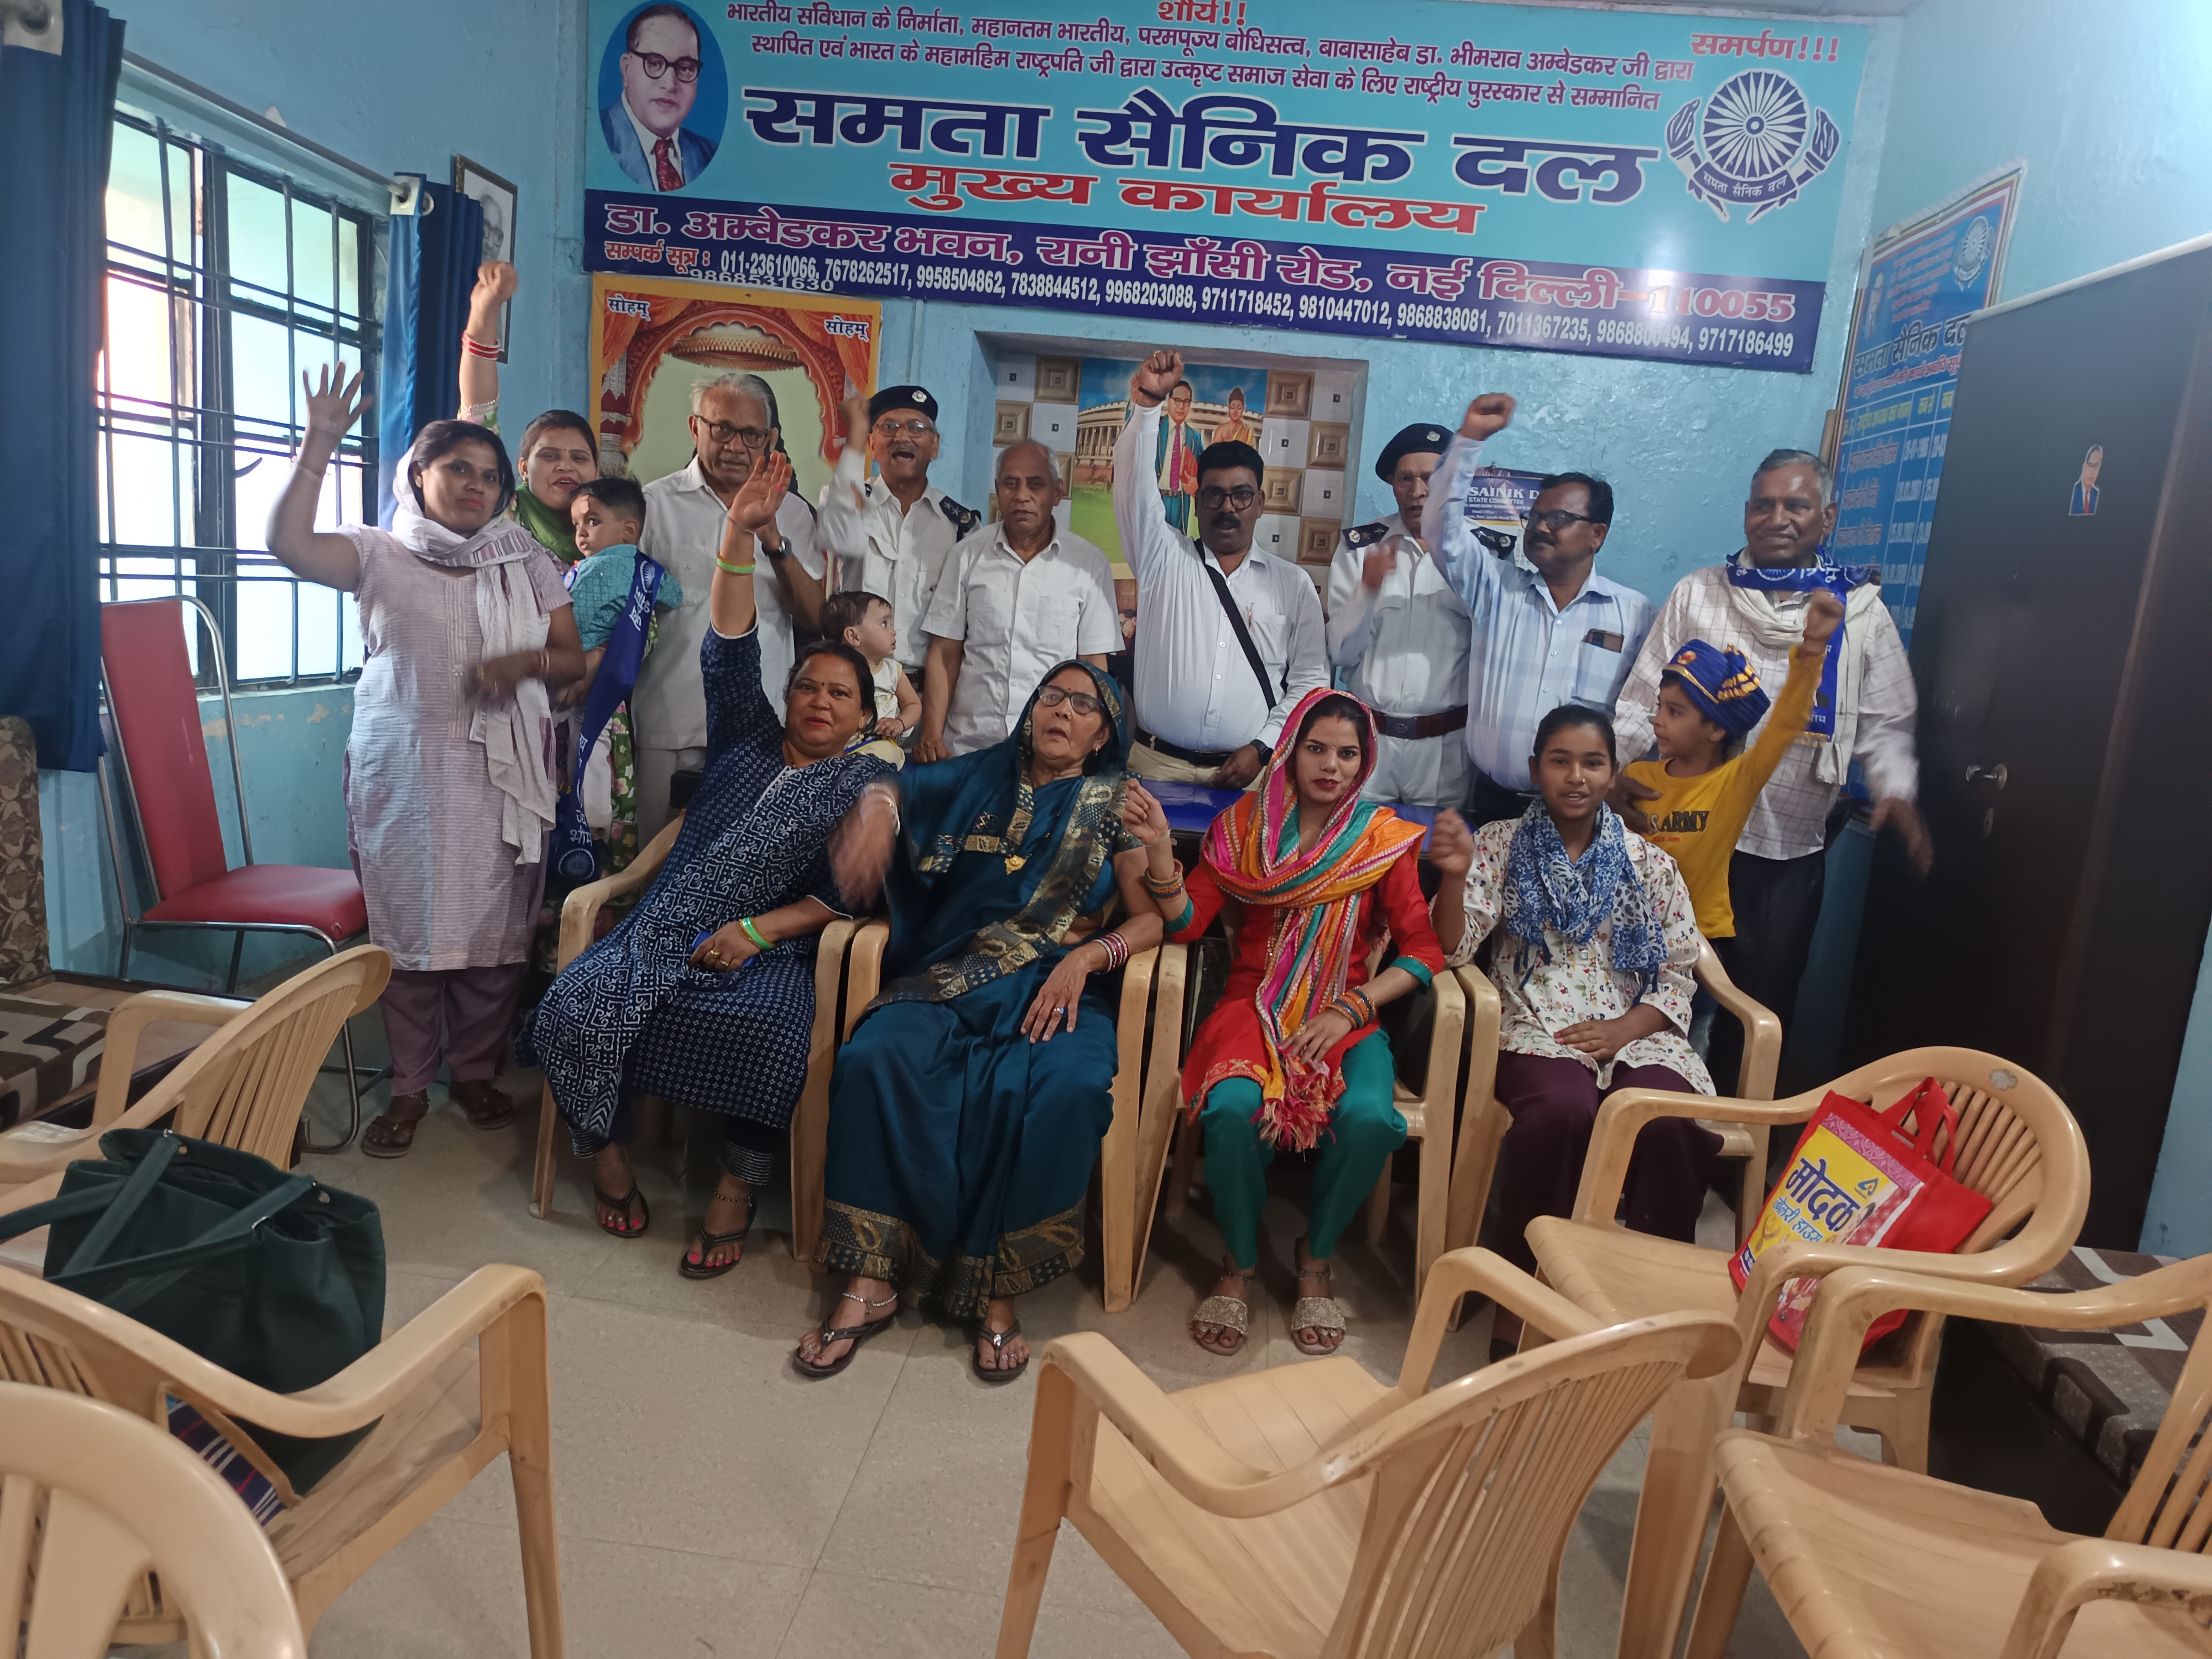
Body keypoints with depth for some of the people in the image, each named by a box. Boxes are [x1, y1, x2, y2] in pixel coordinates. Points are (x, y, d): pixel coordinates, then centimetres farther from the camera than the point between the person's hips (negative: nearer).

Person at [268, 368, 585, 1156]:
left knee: (495, 927, 3)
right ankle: (409, 1085, 16)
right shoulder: (379, 552, 5)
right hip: (401, 773, -1)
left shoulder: (527, 561, 9)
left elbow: (572, 659, 7)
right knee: (406, 925, 3)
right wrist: (317, 447, -18)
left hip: (501, 773, 1)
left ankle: (476, 1070, 21)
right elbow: (288, 544, -13)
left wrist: (526, 661, -14)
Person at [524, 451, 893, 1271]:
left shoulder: (868, 784, 12)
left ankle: (741, 1182, -14)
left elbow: (847, 891, 0)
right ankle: (607, 1148, -1)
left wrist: (758, 931, -14)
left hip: (772, 947, -3)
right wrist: (740, 535, -4)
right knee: (580, 1004, -24)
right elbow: (729, 652, 7)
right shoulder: (747, 740, 21)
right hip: (666, 927, 3)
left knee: (768, 1026, -35)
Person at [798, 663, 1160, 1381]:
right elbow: (892, 784, 25)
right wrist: (876, 809, 0)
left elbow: (1153, 919, 6)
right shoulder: (978, 779, 19)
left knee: (1068, 1087, -35)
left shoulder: (1115, 807, 13)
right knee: (876, 1058, -30)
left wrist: (1087, 958, -13)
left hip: (1056, 987, -1)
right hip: (949, 978, 2)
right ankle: (869, 1280, -21)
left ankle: (998, 1288, -19)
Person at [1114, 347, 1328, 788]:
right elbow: (1135, 487, -7)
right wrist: (1147, 402, -20)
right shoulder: (1163, 558, 7)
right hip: (1157, 763, 0)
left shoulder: (1293, 584, 7)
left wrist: (1262, 747, -6)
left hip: (1248, 769, 0)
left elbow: (1310, 679, 5)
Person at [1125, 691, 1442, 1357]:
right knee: (1234, 1109, -32)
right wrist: (1158, 848, -18)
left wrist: (1349, 1011, -13)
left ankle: (1315, 1262, 0)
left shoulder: (1384, 839, 6)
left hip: (1346, 1017, 1)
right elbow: (1187, 921, -1)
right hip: (1253, 1006, 0)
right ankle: (1238, 1265, -3)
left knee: (1369, 1118, -31)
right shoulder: (1245, 823, 7)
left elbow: (1423, 949, 0)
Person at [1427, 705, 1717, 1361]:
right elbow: (1454, 947, 0)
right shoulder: (1500, 846, 11)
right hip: (1535, 1033, -2)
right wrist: (1454, 874, -19)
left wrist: (1624, 1029, -8)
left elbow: (1679, 975, 11)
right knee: (1564, 1110, -36)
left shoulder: (1650, 864, 15)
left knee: (1672, 1121, -32)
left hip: (1634, 1034, 2)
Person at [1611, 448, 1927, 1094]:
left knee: (1767, 994, 10)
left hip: (1795, 847, 1)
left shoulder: (1861, 612, 4)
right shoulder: (1698, 594, 2)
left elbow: (1884, 724, 6)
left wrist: (1896, 791, -12)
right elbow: (1643, 698, 1)